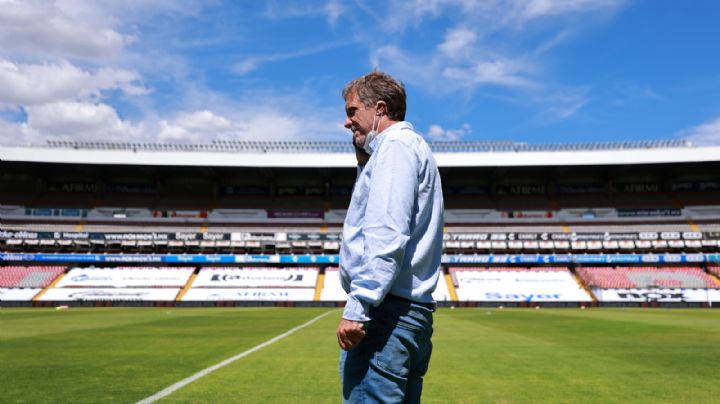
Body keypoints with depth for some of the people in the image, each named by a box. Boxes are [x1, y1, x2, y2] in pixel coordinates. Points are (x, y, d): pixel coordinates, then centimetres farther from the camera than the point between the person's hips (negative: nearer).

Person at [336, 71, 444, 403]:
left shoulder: (395, 145, -6)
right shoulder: (415, 148, 24)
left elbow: (387, 236, -19)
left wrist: (357, 307, -22)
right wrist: (364, 163, 23)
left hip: (388, 312, -10)